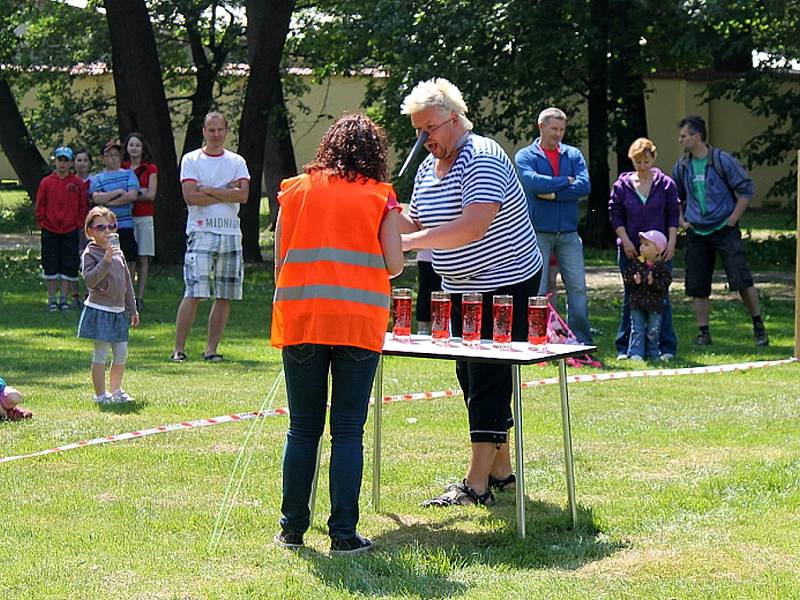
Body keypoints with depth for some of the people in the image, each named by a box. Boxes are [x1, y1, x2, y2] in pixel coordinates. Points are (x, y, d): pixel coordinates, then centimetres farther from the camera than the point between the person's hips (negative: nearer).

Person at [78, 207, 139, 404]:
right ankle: (100, 394, 2)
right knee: (100, 353, -4)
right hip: (99, 311, -7)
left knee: (122, 353, 10)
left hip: (118, 312, 7)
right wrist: (105, 261, -31)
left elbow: (127, 282, 18)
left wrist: (132, 309, 19)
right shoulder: (90, 254, -8)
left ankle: (116, 390, 25)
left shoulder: (118, 252, 12)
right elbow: (89, 280, -23)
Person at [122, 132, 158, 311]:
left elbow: (151, 195, -2)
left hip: (144, 217, -2)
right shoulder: (121, 168, 13)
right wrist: (138, 192, -9)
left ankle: (139, 298, -2)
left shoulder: (150, 169, 6)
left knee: (142, 259, -3)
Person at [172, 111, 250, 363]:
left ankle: (211, 349, 10)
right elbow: (191, 196, -10)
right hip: (201, 232, -4)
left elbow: (243, 194, -4)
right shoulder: (191, 160, 3)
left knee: (225, 297, 4)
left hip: (231, 234, 4)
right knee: (193, 294, -10)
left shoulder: (237, 162, 12)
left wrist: (208, 190, -8)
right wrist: (226, 192, -6)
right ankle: (179, 348, -5)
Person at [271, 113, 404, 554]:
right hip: (358, 322, -2)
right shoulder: (380, 196, 4)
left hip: (299, 319, 2)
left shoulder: (295, 190, 9)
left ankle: (292, 529, 14)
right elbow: (394, 265, 1)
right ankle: (343, 534, 2)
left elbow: (279, 258, 9)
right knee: (348, 431, 3)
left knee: (302, 429, 10)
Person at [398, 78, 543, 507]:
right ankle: (500, 470, 22)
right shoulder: (428, 166, 9)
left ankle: (477, 484, -12)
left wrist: (409, 242, -37)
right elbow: (417, 223, 13)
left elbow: (473, 226, -33)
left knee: (489, 380, -11)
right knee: (470, 376, 11)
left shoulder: (482, 159, -20)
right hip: (461, 289, 9)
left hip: (506, 283, -9)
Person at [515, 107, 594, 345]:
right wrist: (566, 181, -6)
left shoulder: (573, 155, 11)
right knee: (538, 291, -2)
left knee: (578, 289, -1)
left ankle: (582, 343, 3)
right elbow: (533, 183, -17)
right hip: (538, 233, -3)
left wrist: (553, 194, -11)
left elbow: (584, 186, -4)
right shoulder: (526, 156, 2)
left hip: (568, 233, 3)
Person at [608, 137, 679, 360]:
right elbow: (615, 215, 4)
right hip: (630, 250, 1)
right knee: (630, 297, 5)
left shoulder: (666, 184, 3)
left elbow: (673, 215, 6)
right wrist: (625, 241, -6)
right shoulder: (622, 185, 3)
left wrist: (671, 242, -3)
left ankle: (666, 347, 5)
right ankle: (625, 347, 10)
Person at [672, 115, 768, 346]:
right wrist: (681, 220, 11)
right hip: (696, 233, 5)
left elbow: (747, 190, -4)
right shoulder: (681, 167, 7)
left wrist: (732, 219, -8)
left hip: (725, 231, -5)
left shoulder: (722, 161, -7)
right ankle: (704, 332, 13)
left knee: (741, 280, -10)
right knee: (697, 285, 3)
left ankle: (759, 327, 3)